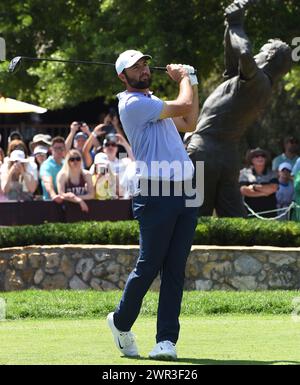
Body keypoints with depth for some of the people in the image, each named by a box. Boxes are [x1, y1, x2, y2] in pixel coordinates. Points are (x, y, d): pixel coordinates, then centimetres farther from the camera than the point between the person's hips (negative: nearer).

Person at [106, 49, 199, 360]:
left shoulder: (152, 102, 23)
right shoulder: (133, 104, -9)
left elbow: (188, 123, 28)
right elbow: (184, 106, -11)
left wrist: (191, 83, 23)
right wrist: (184, 78, 9)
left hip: (184, 194, 8)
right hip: (157, 194, -8)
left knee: (175, 270, 2)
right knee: (148, 266, -3)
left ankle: (167, 339, 0)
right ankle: (121, 322, 19)